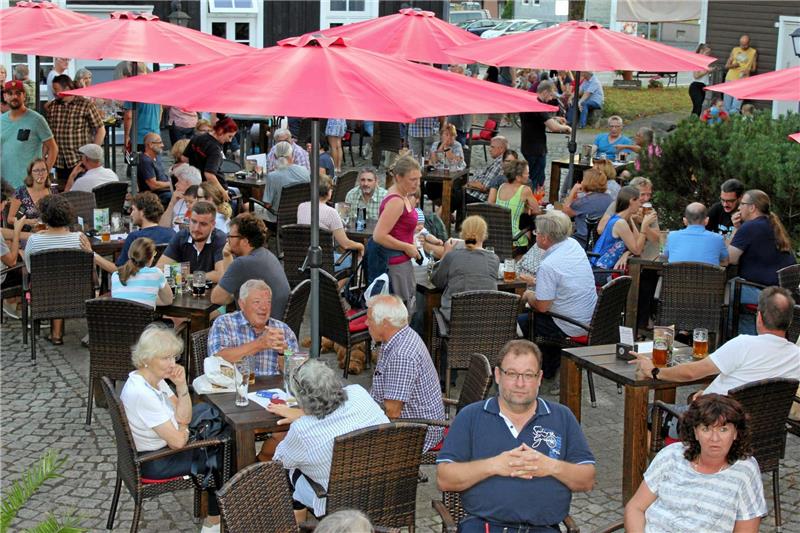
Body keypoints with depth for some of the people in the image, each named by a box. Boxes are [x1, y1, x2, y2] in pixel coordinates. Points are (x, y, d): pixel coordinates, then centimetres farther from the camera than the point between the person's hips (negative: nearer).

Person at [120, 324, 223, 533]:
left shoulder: (156, 379, -2)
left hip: (162, 448, 9)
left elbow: (184, 418, 1)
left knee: (218, 447, 12)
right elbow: (177, 441, -27)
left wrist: (181, 385, -14)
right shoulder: (142, 394, -30)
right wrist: (183, 429, -4)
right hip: (154, 463, -9)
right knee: (220, 459, 4)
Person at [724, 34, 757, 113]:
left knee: (735, 108, -13)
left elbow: (754, 68, 7)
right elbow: (726, 65, 11)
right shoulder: (735, 49, 11)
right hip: (730, 79, 3)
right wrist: (733, 65, -10)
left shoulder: (753, 52, 4)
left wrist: (749, 70, -15)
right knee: (727, 107, 5)